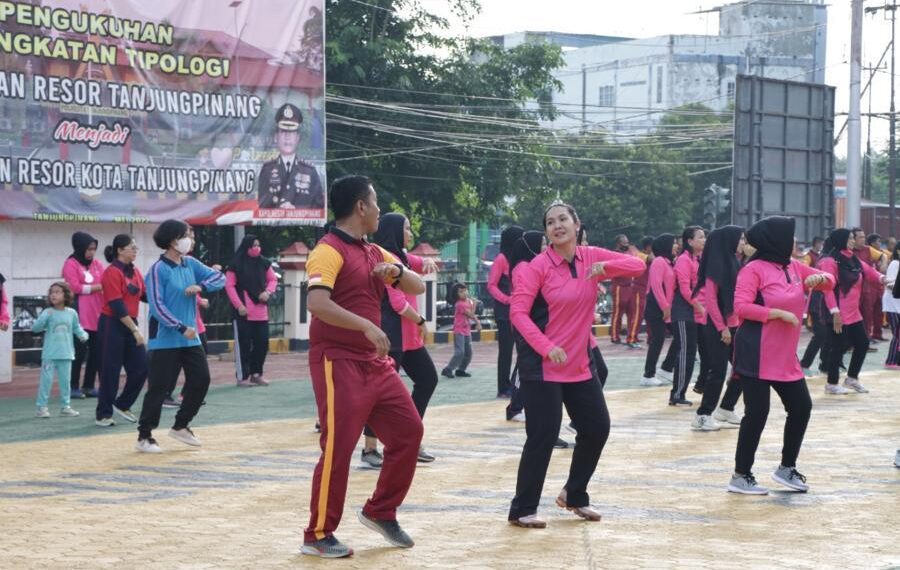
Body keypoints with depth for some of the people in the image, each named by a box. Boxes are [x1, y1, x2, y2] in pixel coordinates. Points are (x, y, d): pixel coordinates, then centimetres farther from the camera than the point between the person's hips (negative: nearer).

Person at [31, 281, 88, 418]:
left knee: (65, 380, 10)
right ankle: (42, 407, 3)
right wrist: (45, 317, -26)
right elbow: (35, 328, -11)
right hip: (49, 354, -3)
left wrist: (83, 335, -4)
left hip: (66, 354, 3)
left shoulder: (71, 313, 2)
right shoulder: (48, 312, -6)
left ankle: (66, 406, 20)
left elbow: (77, 328, 15)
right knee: (46, 380, -3)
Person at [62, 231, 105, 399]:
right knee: (80, 351, -6)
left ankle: (88, 386, 14)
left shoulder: (97, 263, 16)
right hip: (80, 315, -6)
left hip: (97, 315, 7)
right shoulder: (71, 264, -3)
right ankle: (74, 387, 0)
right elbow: (75, 287, -11)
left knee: (97, 351, 6)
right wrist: (97, 287, -15)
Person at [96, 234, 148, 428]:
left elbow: (145, 295, 11)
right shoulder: (112, 273, -14)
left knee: (141, 366, 3)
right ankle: (103, 415, 9)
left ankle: (122, 405, 20)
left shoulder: (135, 272, 9)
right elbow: (117, 305, -19)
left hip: (130, 324, 7)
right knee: (111, 370, -1)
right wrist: (135, 330, -20)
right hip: (112, 325, -7)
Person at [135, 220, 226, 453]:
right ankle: (144, 436, 7)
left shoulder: (191, 264, 8)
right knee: (158, 388, -4)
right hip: (165, 341, -7)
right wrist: (182, 328, -25)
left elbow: (219, 278, 7)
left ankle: (180, 426, 24)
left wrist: (200, 287, -12)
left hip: (190, 339, 7)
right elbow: (157, 306, -19)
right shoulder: (159, 269, -14)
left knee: (201, 380, 7)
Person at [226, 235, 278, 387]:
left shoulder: (264, 263, 7)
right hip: (243, 312, -5)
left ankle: (256, 374, 19)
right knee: (244, 344, -1)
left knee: (262, 343, 7)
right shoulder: (236, 265, -6)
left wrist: (268, 292, -5)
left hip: (261, 311, 5)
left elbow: (273, 280, 16)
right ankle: (243, 376, 5)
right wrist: (239, 305, -13)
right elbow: (229, 285, -7)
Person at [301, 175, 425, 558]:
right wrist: (366, 326, -34)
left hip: (374, 362, 9)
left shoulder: (375, 253, 14)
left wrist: (397, 272, -6)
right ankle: (318, 536, 4)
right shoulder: (329, 251, -13)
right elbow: (317, 303, -28)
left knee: (408, 431, 9)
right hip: (338, 363, -9)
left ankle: (380, 513, 23)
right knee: (337, 448, -7)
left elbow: (417, 287, 16)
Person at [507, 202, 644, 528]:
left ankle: (574, 495, 30)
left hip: (579, 364, 6)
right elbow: (518, 312, -17)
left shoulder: (591, 257, 3)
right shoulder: (538, 267, -12)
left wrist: (606, 266, -17)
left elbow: (638, 266, 2)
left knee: (597, 428, 11)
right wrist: (546, 347, -27)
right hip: (543, 365, -6)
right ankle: (522, 510, 3)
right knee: (543, 436, -8)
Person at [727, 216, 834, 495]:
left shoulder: (794, 266, 11)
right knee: (757, 413, -6)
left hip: (785, 356, 8)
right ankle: (740, 476, 5)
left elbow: (830, 281, 21)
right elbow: (741, 307, -20)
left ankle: (787, 468, 25)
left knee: (801, 407, 9)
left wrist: (819, 278, -3)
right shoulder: (754, 269, -11)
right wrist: (779, 313, -20)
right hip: (757, 355, -8)